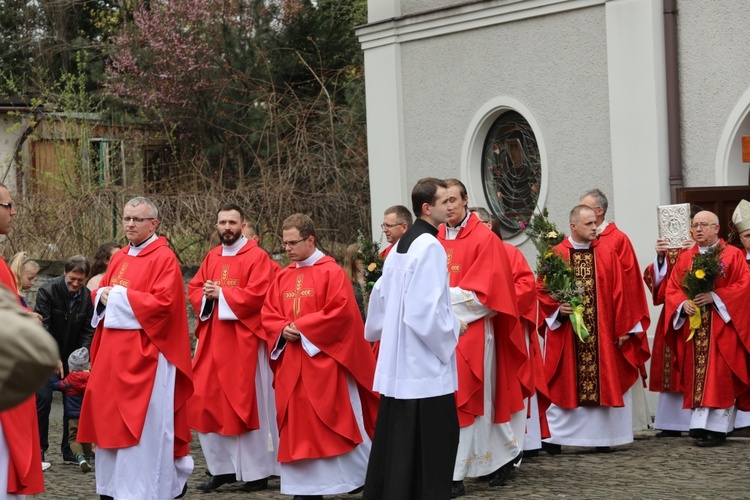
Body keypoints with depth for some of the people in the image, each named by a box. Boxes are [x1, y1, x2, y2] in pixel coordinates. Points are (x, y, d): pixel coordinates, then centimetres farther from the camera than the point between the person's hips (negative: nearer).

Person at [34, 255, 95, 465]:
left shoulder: (87, 296, -5)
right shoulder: (47, 291, -18)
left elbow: (88, 330, -2)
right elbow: (41, 326, -22)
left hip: (72, 357, 4)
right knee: (43, 399, -10)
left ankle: (70, 450, 14)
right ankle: (39, 450, 1)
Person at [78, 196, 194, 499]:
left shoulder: (164, 259, -8)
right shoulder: (119, 259, 15)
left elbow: (163, 303, -19)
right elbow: (100, 293, 21)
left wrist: (119, 297, -14)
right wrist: (103, 297, -3)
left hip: (144, 354, -8)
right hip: (113, 352, 8)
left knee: (142, 424, -6)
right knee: (111, 419, 10)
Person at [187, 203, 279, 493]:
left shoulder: (257, 257, -6)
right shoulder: (211, 258, 14)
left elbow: (257, 295, -17)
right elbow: (194, 289, 13)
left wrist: (221, 293, -14)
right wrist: (206, 296, -9)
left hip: (243, 341, -6)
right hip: (212, 340, 6)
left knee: (245, 404, -3)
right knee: (208, 401, 5)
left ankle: (256, 472, 6)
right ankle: (222, 467, 16)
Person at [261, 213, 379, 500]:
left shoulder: (332, 272, -7)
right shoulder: (283, 277, 12)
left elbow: (341, 312, -16)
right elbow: (268, 313, 11)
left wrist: (302, 326, -16)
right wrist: (283, 330, -9)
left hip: (324, 361, -6)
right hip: (292, 364, 6)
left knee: (336, 420, -2)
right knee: (299, 423, 6)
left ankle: (366, 475, 12)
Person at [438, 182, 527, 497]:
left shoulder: (484, 239, -5)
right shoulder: (434, 239, 9)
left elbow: (484, 291, -11)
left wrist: (445, 298, -15)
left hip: (472, 329, -5)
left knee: (462, 399, -7)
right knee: (445, 398, 3)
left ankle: (453, 474, -5)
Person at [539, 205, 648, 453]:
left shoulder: (606, 255, 5)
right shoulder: (555, 255, -1)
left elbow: (618, 294, 4)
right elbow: (542, 291, 0)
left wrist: (623, 329, 1)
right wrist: (557, 308, -18)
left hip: (602, 334, 2)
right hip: (566, 335, -2)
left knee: (603, 382, 4)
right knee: (565, 384, 0)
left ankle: (601, 435, 13)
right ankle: (555, 436, 6)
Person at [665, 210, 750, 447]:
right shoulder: (685, 258, 12)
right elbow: (672, 288, 9)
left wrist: (715, 296, -18)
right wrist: (683, 303, -12)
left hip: (722, 328, -4)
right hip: (693, 327, 4)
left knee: (720, 376, -5)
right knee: (697, 376, 3)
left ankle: (717, 427, -1)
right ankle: (700, 425, 6)